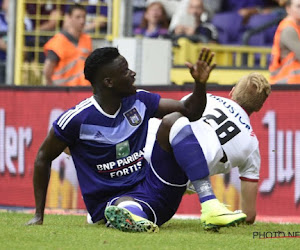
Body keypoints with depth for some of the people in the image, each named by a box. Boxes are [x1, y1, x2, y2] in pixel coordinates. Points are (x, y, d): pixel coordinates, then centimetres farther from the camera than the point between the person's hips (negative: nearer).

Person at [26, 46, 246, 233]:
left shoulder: (139, 101, 5)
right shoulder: (77, 119, -10)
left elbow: (191, 112, 12)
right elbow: (44, 158, 2)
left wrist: (200, 84, -9)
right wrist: (39, 215, 3)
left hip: (153, 188, 8)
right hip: (113, 199, -8)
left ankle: (210, 206, -27)